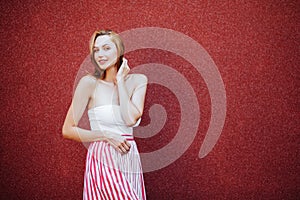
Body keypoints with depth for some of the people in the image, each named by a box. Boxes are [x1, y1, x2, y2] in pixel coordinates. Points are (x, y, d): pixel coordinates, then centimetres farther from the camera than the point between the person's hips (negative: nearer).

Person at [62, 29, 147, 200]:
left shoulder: (138, 80, 4)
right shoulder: (90, 82, -5)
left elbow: (131, 119, -12)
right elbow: (68, 130, -5)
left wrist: (120, 80, -7)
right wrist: (107, 136, -12)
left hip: (131, 159, 4)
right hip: (104, 161, -4)